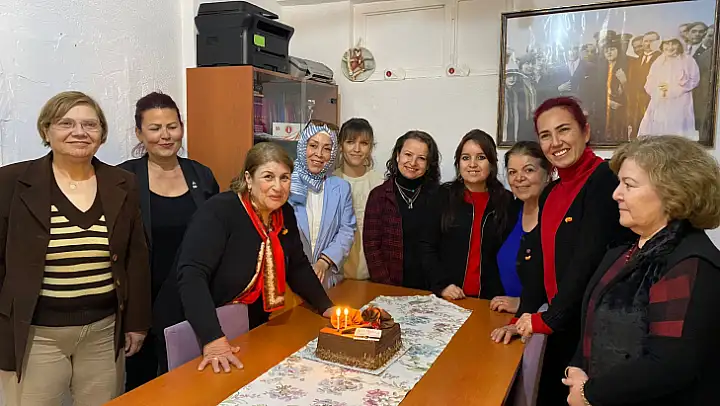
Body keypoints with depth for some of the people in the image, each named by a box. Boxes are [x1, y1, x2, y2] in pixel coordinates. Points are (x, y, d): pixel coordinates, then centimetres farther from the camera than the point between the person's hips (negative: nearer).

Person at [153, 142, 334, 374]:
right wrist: (213, 339, -41)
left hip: (250, 329, 6)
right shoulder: (218, 212, -23)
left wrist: (326, 307, -4)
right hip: (196, 330, -6)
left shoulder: (285, 213, -2)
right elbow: (191, 276, -32)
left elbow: (298, 267, 7)